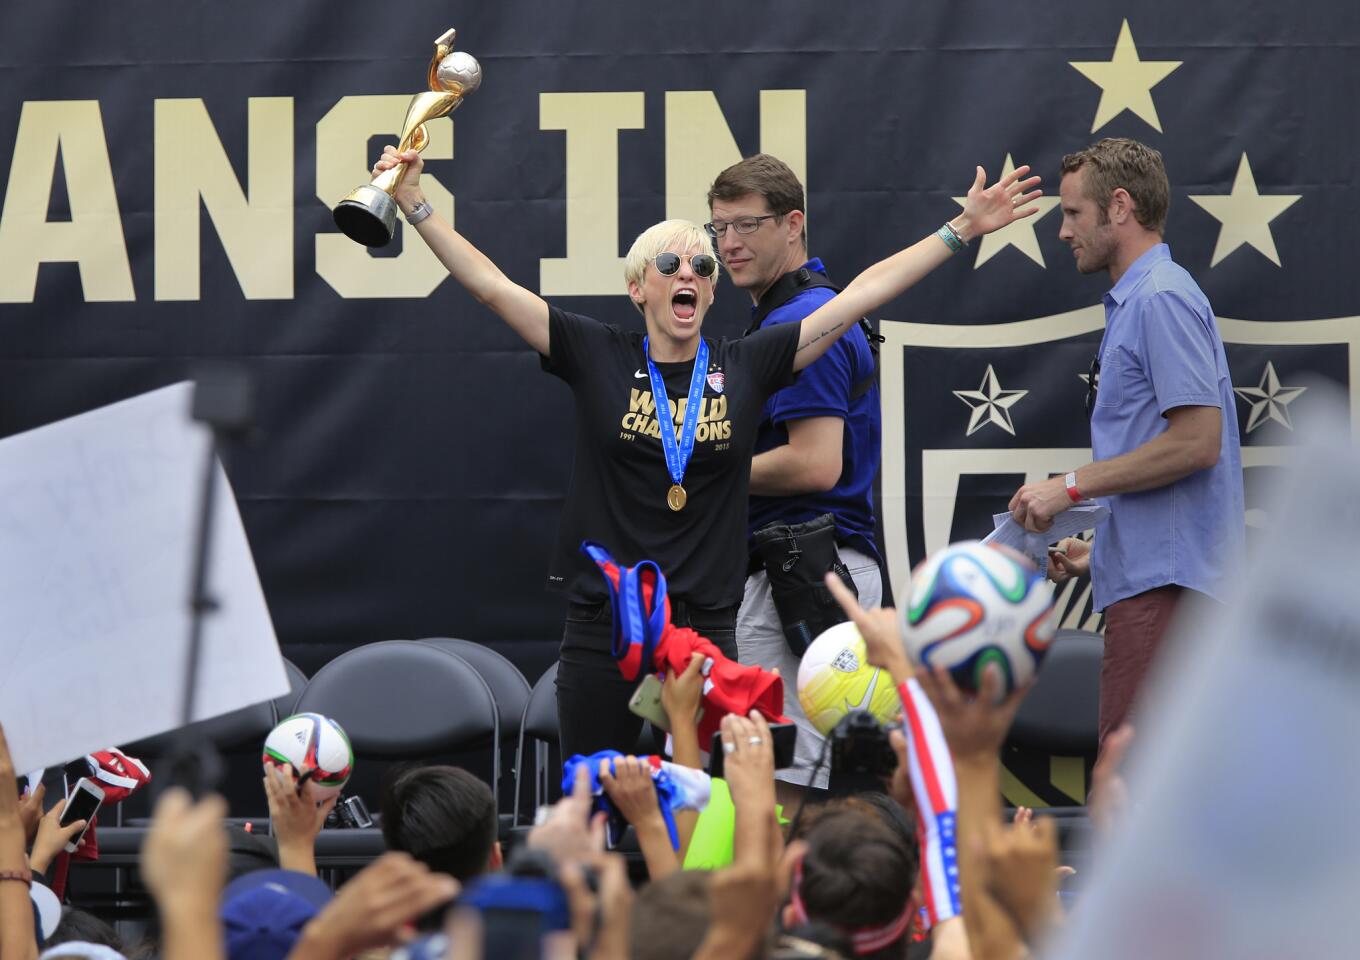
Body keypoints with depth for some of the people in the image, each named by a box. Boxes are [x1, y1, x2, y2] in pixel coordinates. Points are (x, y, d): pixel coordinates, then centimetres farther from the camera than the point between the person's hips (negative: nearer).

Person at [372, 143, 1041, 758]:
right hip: (602, 628, -1)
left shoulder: (747, 366, 5)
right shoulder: (597, 358, 3)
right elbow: (491, 285, 0)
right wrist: (413, 205, -6)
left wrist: (961, 230, 7)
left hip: (705, 626, 1)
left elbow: (858, 296, 6)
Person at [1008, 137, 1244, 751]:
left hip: (1163, 583, -11)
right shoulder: (1135, 301, 23)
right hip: (1147, 579, 11)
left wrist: (1072, 486, -12)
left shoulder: (1162, 298, -9)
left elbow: (1197, 439, -18)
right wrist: (1096, 552, 19)